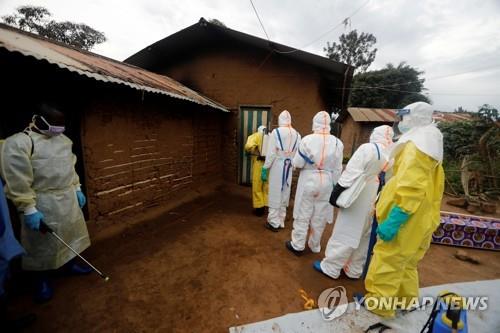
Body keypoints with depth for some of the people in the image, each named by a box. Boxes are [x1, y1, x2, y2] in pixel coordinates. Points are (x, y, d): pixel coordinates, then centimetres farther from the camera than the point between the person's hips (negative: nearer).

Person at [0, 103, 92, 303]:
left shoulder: (63, 139, 8)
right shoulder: (18, 143, -15)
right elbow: (16, 182, -18)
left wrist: (77, 189, 13)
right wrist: (28, 209, -19)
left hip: (68, 198, 7)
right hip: (43, 203, -7)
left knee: (70, 233, 20)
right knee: (43, 243, 9)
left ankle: (69, 264, 41)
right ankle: (42, 281, 30)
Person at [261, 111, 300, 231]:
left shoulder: (276, 132, -10)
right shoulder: (297, 135, 4)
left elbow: (271, 153, -13)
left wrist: (265, 168, -6)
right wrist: (292, 164, 15)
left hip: (277, 166, -5)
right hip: (289, 167, 5)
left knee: (275, 194, 6)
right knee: (284, 194, 15)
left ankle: (274, 223, 15)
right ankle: (280, 221, 28)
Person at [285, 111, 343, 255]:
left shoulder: (307, 140, -15)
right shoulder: (337, 143, -5)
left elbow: (297, 163, -10)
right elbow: (337, 169, 2)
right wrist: (334, 186, 13)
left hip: (308, 181, -3)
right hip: (326, 183, 3)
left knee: (303, 215, 11)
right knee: (320, 217, 16)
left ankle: (297, 245, 23)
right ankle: (315, 246, 33)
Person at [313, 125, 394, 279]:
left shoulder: (367, 148, -15)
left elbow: (351, 173, -20)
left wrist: (337, 193, -15)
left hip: (358, 200, -6)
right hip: (375, 203, 6)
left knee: (344, 234, 4)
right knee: (363, 237, 17)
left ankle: (330, 267, 17)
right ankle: (355, 270, 31)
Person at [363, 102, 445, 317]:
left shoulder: (416, 145, -18)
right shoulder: (429, 147, 14)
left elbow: (411, 188, -29)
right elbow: (429, 187, 19)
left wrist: (393, 220, -30)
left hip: (406, 221, -10)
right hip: (419, 220, 10)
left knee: (388, 261, 3)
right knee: (405, 262, 24)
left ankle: (379, 303, 18)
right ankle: (407, 298, 40)